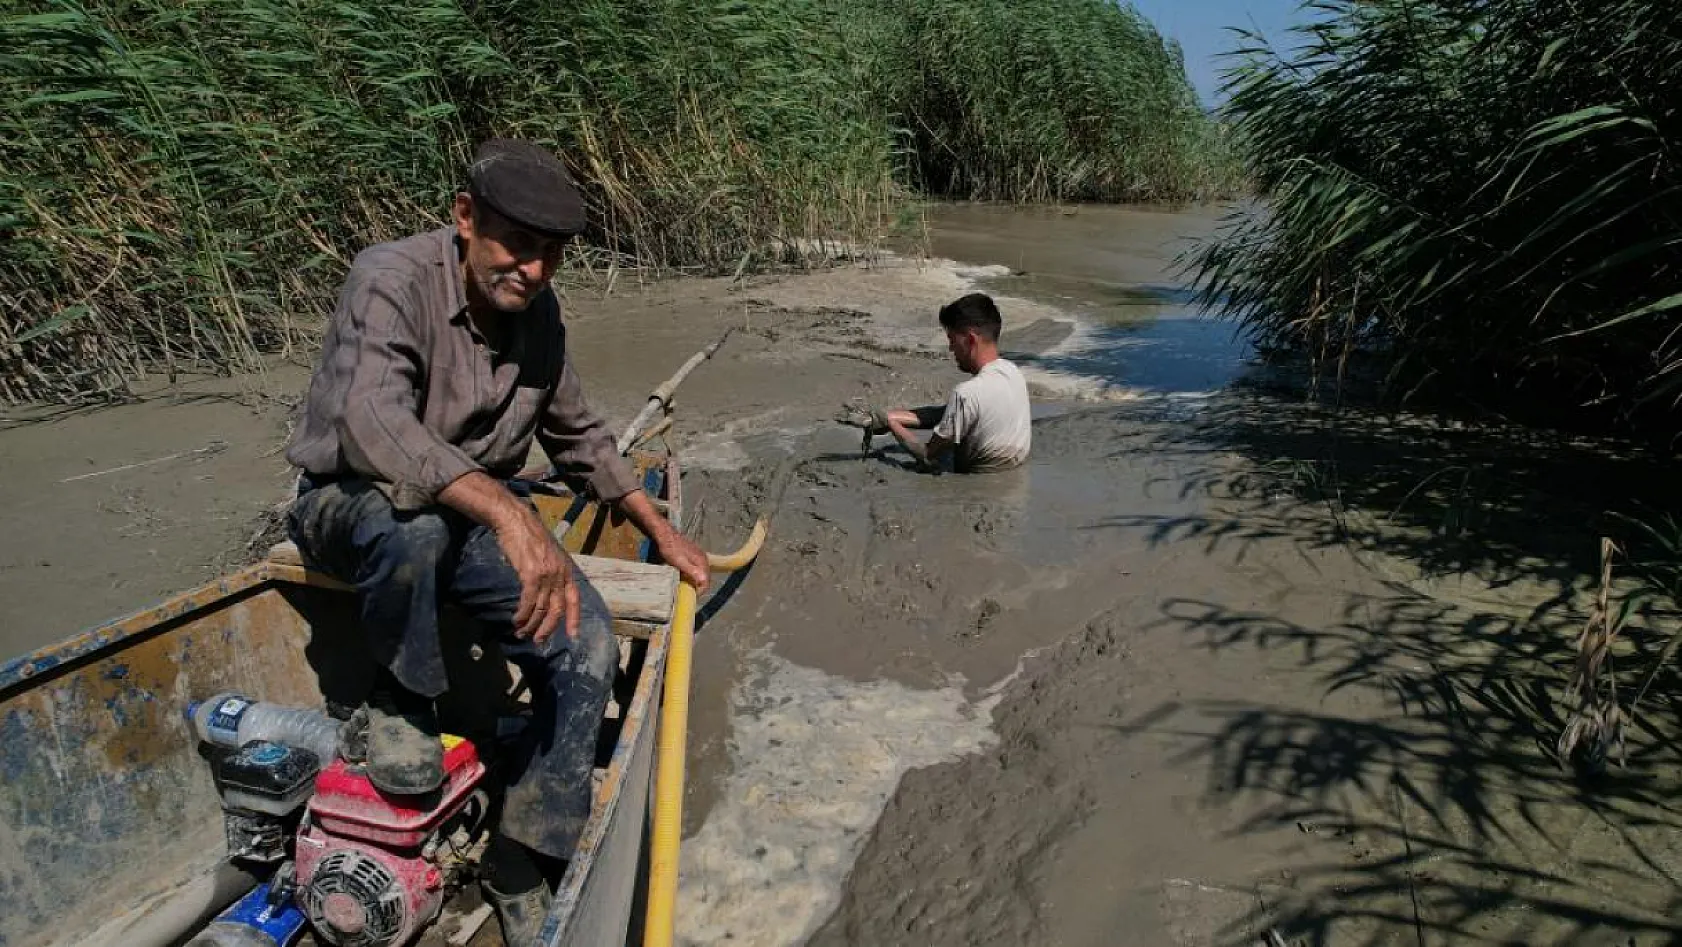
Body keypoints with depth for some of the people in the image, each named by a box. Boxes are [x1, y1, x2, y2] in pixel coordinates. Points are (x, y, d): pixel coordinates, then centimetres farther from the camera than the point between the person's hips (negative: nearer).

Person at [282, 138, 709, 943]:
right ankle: (399, 703, -10)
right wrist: (508, 511, -54)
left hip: (475, 520, 6)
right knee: (413, 515, -41)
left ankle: (520, 867, 1)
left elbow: (577, 436, 12)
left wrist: (660, 530, 7)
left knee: (587, 646, -14)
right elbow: (373, 423, -42)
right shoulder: (394, 281, -23)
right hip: (349, 510, -5)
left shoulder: (538, 310, -3)